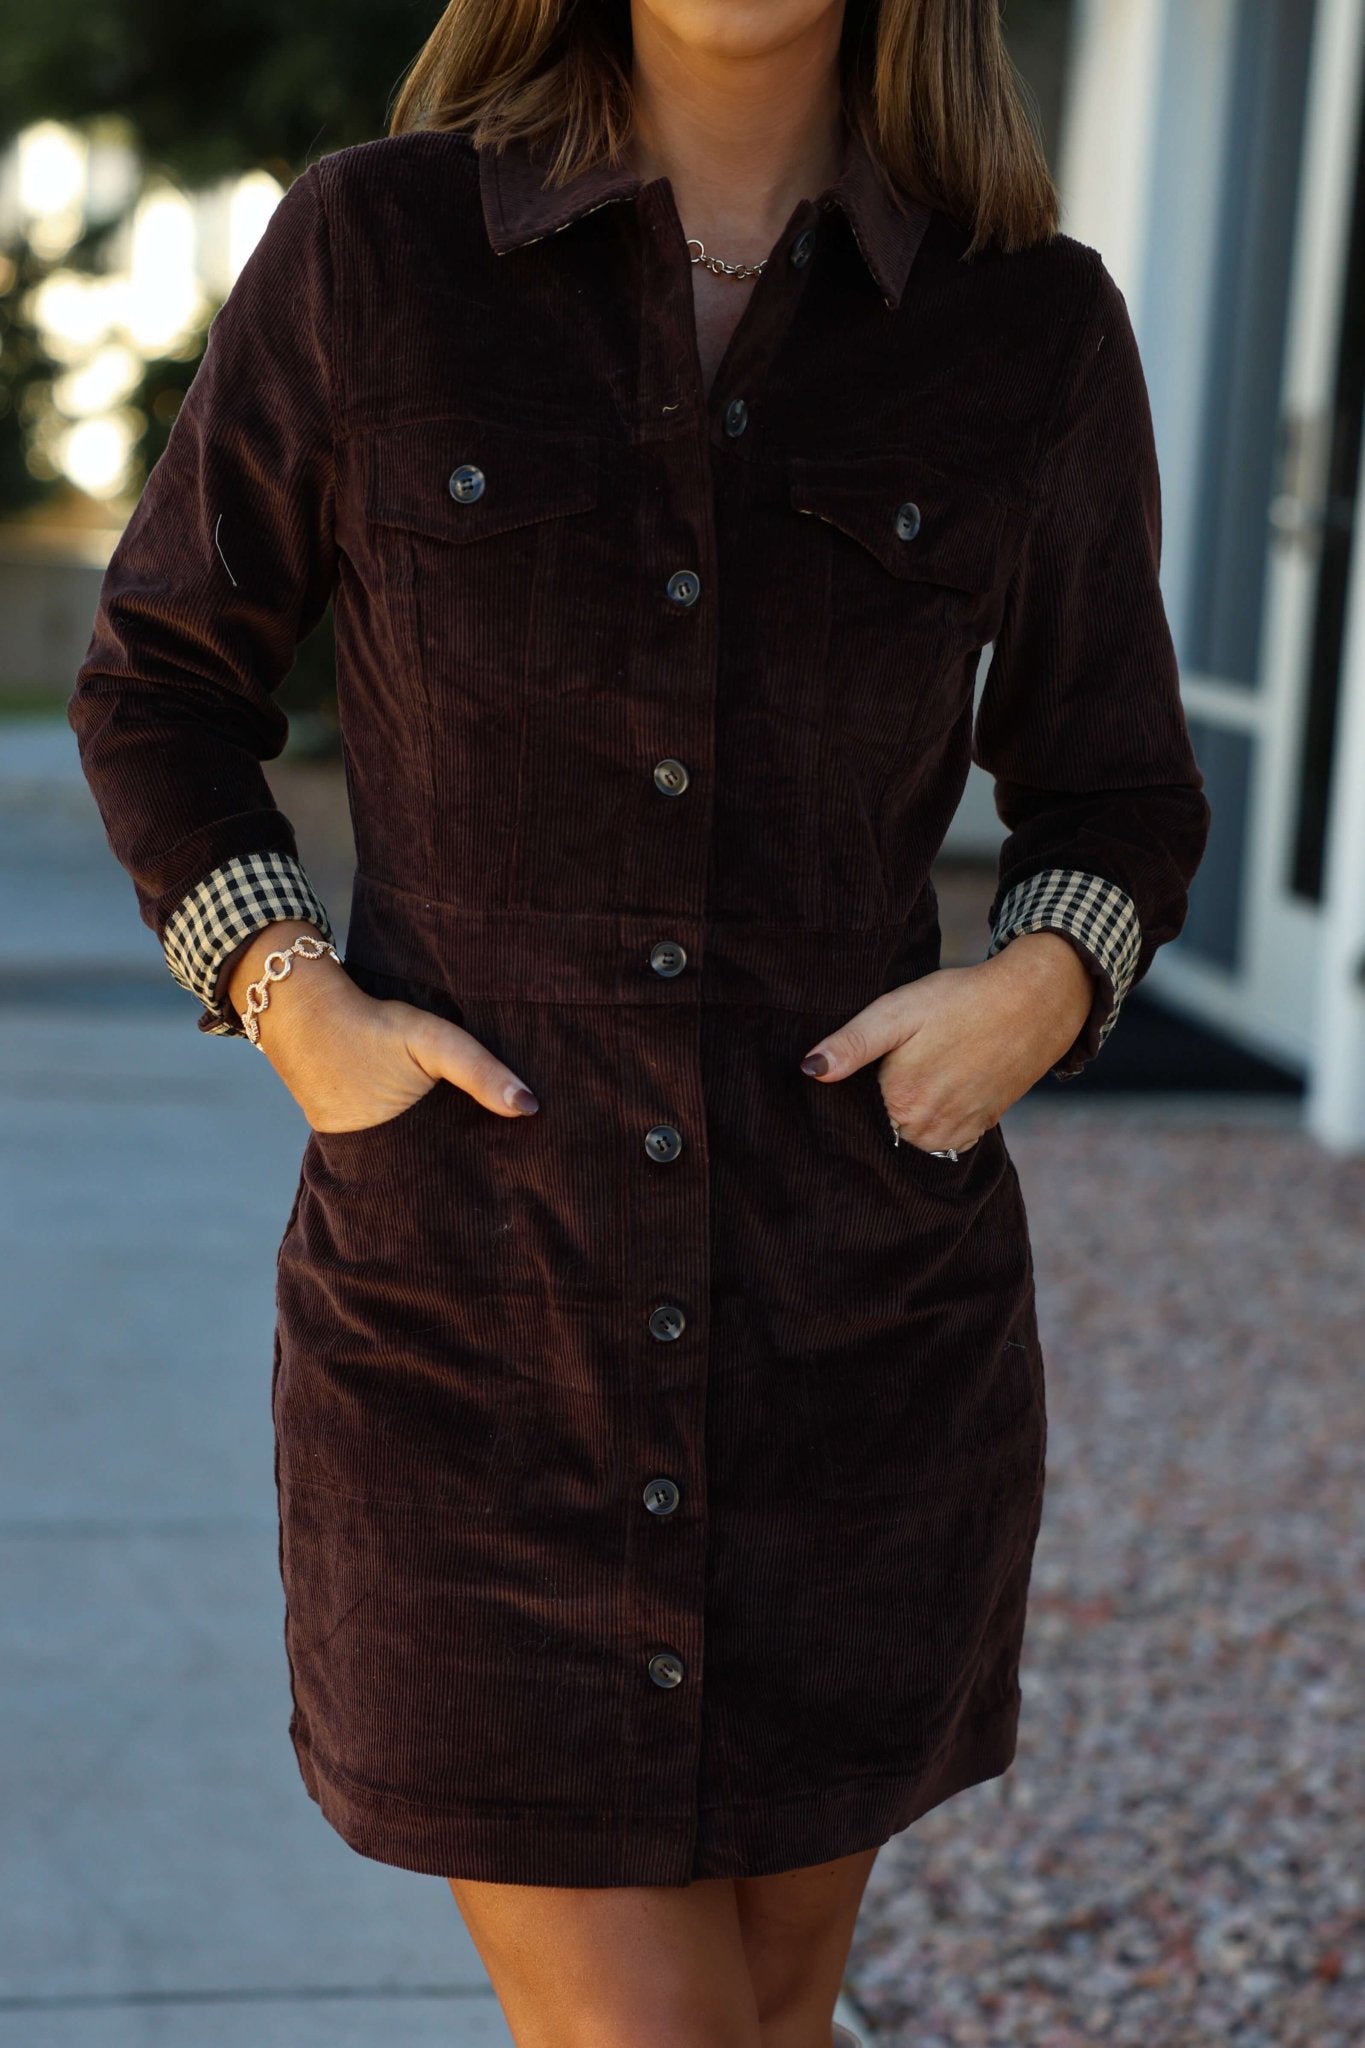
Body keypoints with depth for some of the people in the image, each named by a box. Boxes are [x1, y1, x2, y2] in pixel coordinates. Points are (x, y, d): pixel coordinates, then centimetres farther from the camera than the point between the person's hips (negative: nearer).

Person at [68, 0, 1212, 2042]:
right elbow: (166, 680, 8)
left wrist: (1036, 993, -11)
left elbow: (1114, 792, 10)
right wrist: (292, 1007, -8)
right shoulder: (367, 248, -5)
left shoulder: (1037, 329, -2)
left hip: (863, 1328, 2)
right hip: (472, 1321, -2)